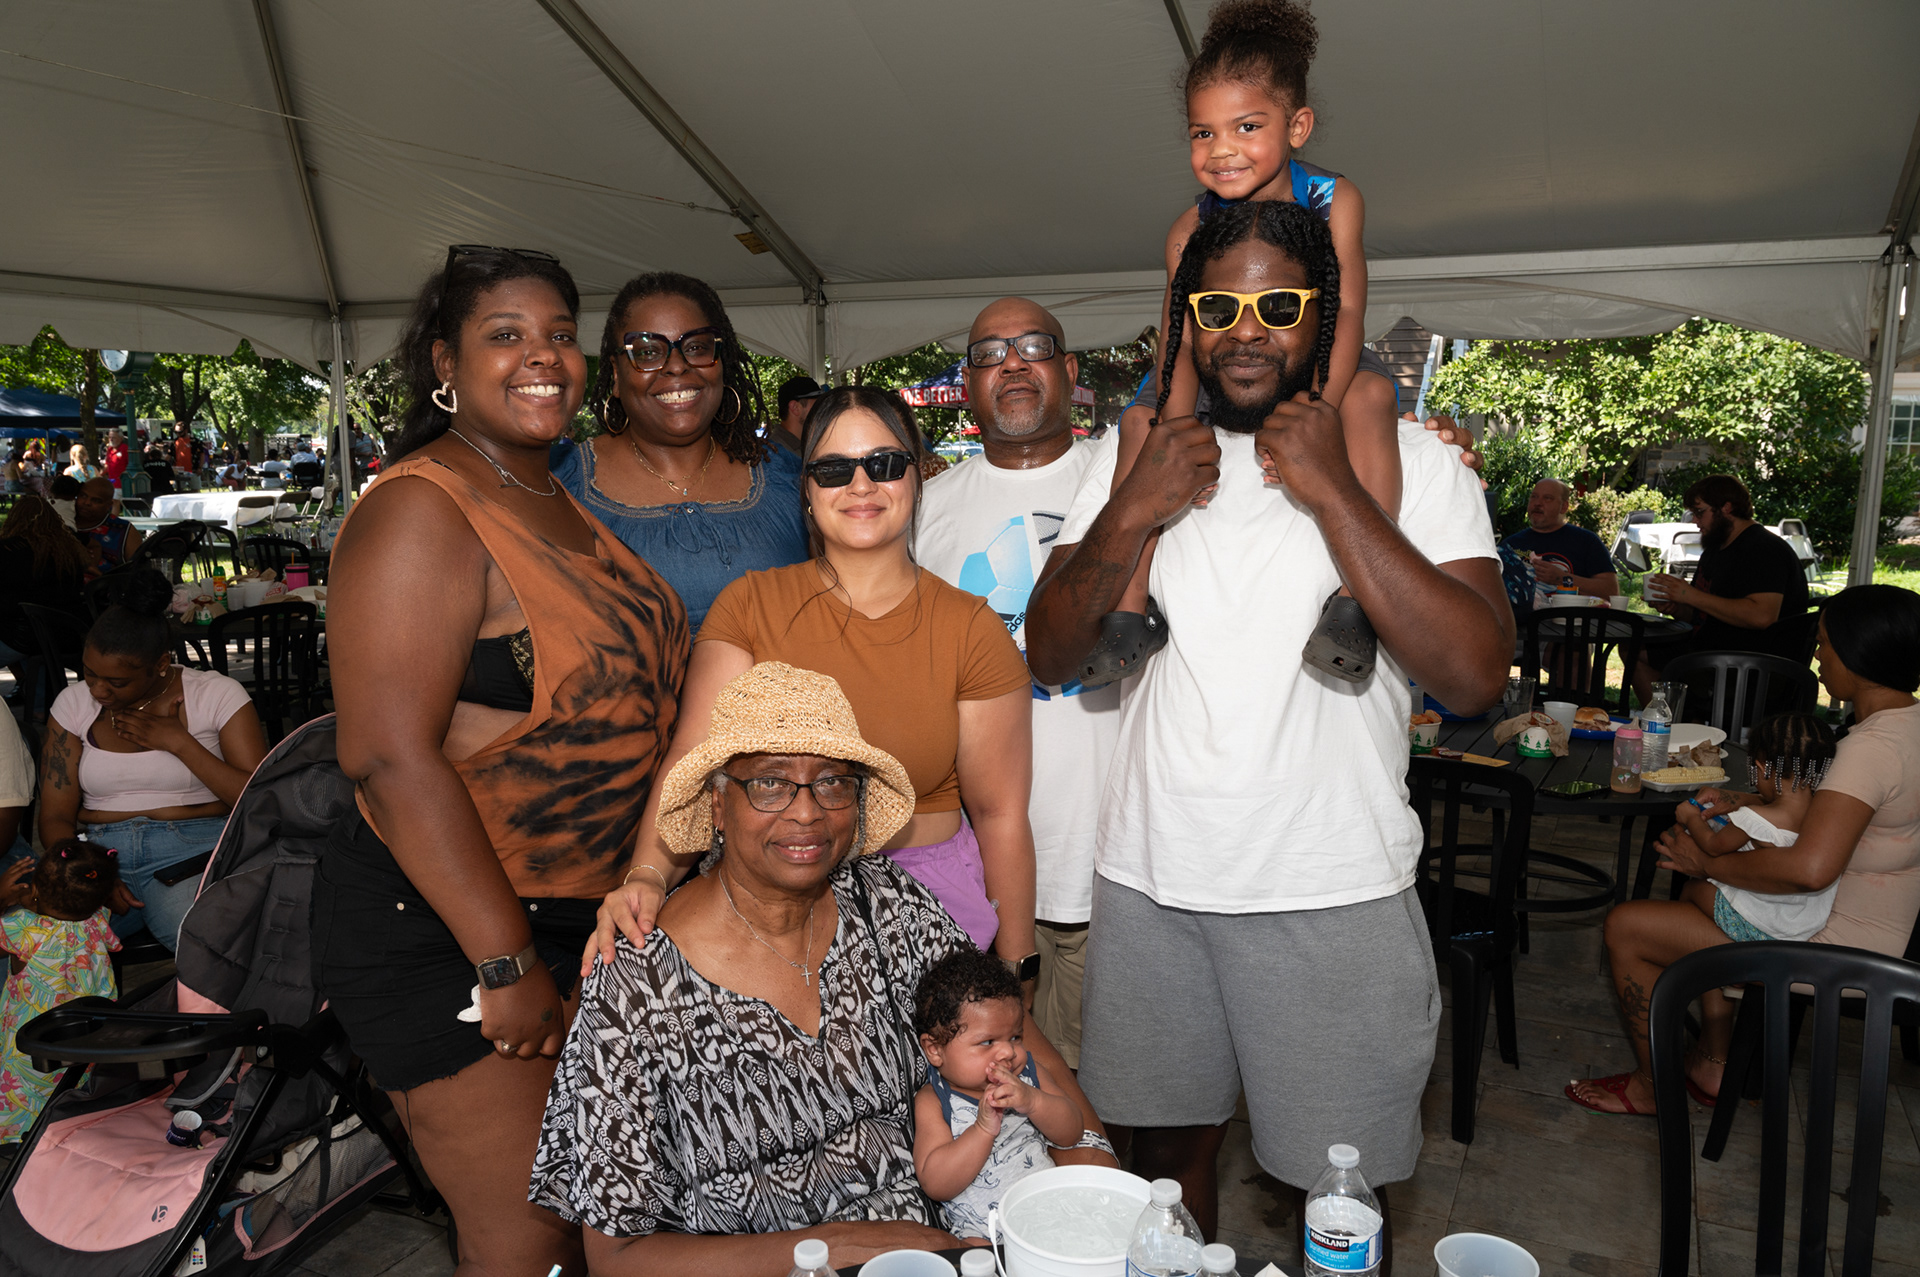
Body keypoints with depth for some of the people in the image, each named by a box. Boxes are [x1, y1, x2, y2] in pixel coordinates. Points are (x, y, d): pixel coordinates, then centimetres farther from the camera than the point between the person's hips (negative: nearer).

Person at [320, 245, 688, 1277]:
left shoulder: (559, 503, 10)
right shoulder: (423, 511, -17)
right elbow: (390, 756, -24)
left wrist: (641, 890, 15)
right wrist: (506, 961, -22)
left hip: (585, 913, 9)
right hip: (446, 936, -8)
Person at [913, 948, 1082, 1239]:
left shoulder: (1028, 1071, 8)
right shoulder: (933, 1102, -5)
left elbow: (1071, 1134, 2)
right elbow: (935, 1185, -15)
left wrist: (1032, 1102, -17)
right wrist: (983, 1128, -26)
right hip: (983, 1233, -4)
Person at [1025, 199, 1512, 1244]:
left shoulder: (1410, 458, -3)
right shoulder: (1139, 454, 5)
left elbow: (1477, 676, -17)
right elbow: (1049, 655, 1)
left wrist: (1331, 492, -19)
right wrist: (1129, 516, -14)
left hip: (1334, 892, -2)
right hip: (1148, 881, 3)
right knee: (1166, 1146, 19)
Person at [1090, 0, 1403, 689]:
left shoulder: (1333, 200, -17)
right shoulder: (1191, 231, -12)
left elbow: (1346, 312, -25)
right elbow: (1179, 342, -17)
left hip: (1319, 365, -2)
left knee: (1369, 393, -35)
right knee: (1141, 421, -18)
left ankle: (1357, 596, -37)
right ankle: (1132, 606, -13)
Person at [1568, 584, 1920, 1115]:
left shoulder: (1872, 747, -29)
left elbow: (1810, 867, -40)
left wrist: (1708, 862, -25)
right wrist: (1741, 803, 6)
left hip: (1837, 947, -10)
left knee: (1625, 927, -6)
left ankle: (1652, 1088, 15)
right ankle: (1713, 1061, 28)